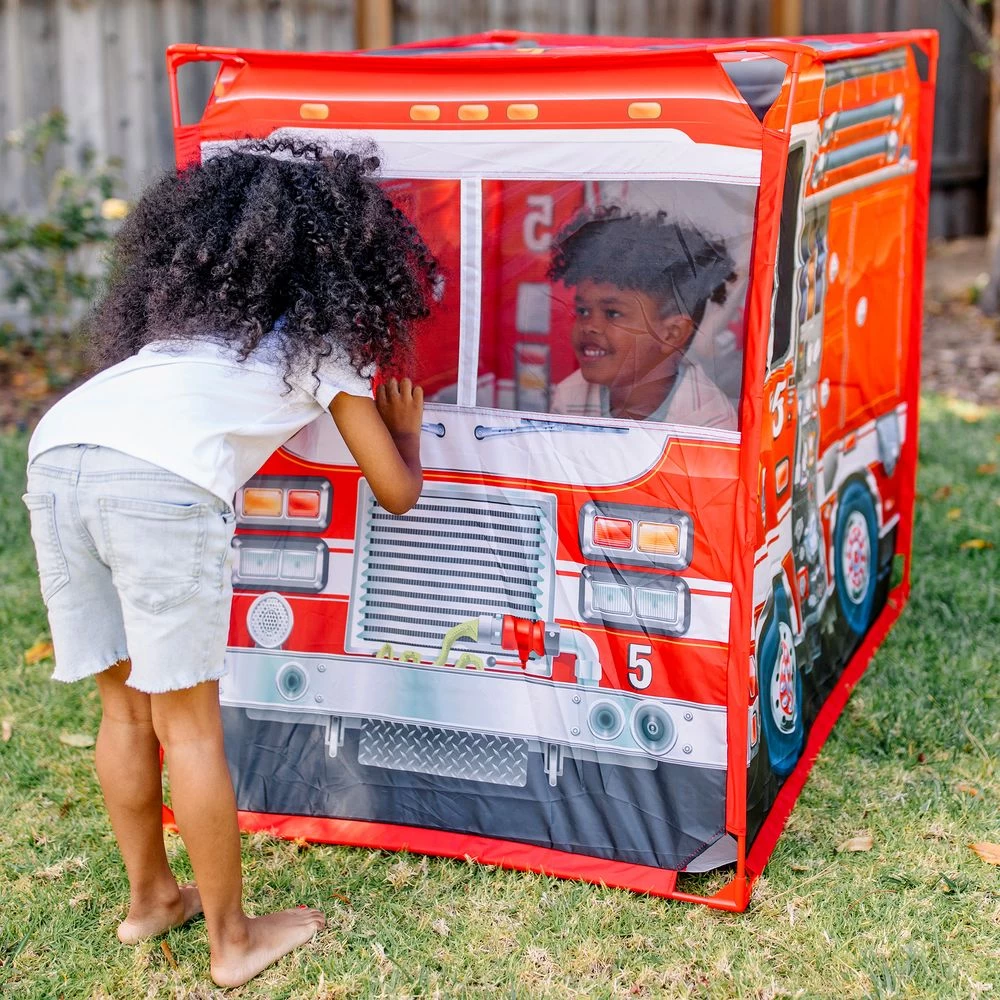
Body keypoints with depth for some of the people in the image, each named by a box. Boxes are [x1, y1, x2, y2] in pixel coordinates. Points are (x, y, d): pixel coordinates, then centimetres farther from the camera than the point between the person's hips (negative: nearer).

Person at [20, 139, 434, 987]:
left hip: (57, 448, 6)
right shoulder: (327, 341, 19)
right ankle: (233, 941, 19)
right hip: (162, 481, -6)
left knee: (123, 703, 18)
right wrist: (406, 430, 45)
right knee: (187, 722, 4)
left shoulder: (183, 304, 33)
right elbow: (397, 492, 22)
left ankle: (150, 897, 35)